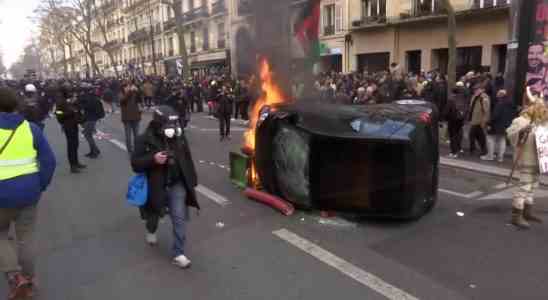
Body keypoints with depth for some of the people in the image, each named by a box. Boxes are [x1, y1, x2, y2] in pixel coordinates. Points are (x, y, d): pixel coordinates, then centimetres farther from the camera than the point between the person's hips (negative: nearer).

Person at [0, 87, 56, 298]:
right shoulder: (31, 128, -2)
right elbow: (49, 161, -4)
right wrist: (41, 186, 7)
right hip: (28, 193, 2)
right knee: (25, 239, 16)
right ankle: (28, 282, 28)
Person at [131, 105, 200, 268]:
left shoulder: (179, 136, -2)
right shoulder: (146, 139, -15)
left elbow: (187, 159, 9)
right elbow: (135, 163, -15)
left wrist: (192, 180, 12)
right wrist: (153, 159, -32)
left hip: (177, 185, 2)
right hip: (156, 187, -2)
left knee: (180, 218, -6)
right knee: (154, 215, 21)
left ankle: (178, 254, 5)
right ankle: (151, 231, 57)